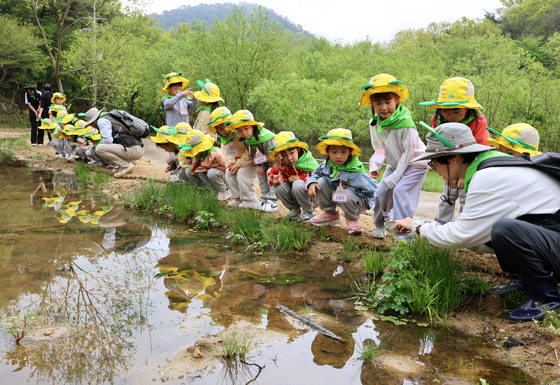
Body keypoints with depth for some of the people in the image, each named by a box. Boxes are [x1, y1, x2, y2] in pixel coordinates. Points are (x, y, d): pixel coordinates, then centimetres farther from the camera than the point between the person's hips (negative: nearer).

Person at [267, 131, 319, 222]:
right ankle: (294, 209, 2)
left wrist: (299, 178, -22)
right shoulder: (282, 165, -9)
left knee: (298, 185, -33)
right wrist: (276, 165, -32)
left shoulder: (308, 161, -16)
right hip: (294, 198, 4)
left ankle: (309, 211, -8)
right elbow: (272, 181, -19)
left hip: (312, 196, -4)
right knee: (278, 187, -21)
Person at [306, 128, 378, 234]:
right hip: (336, 197, 7)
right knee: (321, 182, -10)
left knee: (347, 195, -39)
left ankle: (352, 219, -4)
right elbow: (316, 174, 10)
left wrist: (347, 188, -27)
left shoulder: (355, 171, -30)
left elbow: (373, 190, -33)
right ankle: (331, 214, 9)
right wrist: (311, 183, -14)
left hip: (360, 203, -6)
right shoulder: (327, 165, -10)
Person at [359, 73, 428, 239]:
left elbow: (408, 152, -24)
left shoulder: (405, 124, -30)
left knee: (400, 190, -22)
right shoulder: (375, 123, -10)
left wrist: (395, 177, -23)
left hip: (415, 163, -6)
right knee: (381, 191, 0)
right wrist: (374, 166, -12)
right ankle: (381, 224, 24)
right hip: (395, 164, 6)